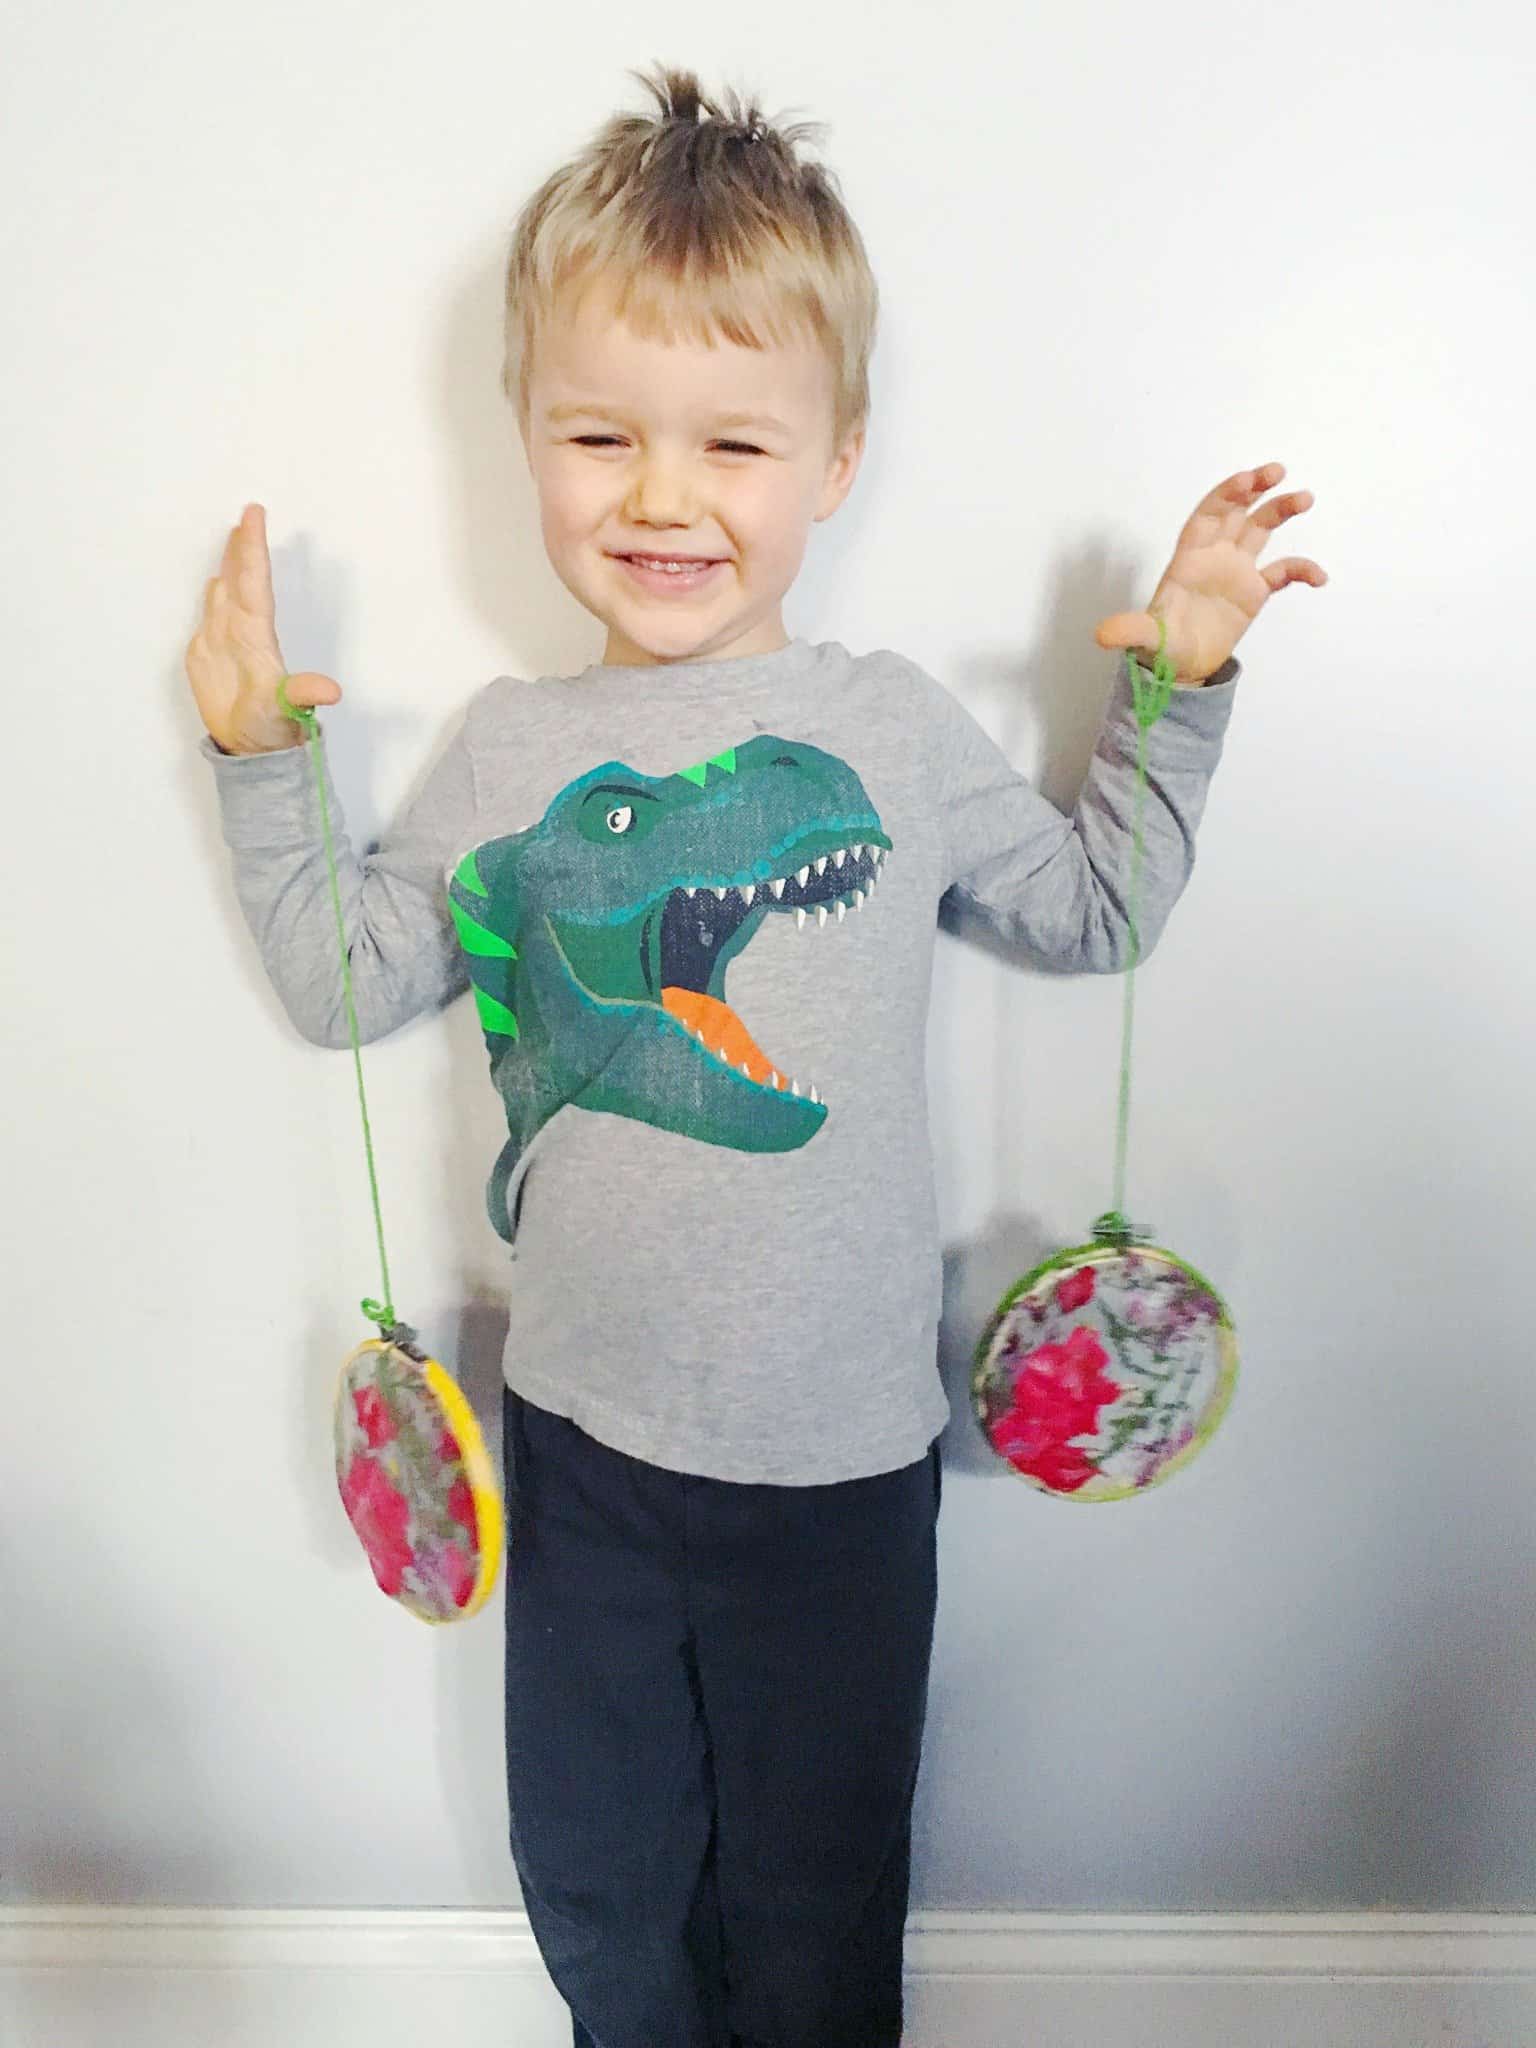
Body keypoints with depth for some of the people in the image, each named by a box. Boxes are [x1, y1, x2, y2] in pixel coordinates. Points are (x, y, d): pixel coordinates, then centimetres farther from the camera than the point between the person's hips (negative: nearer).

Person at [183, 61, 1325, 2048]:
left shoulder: (890, 724, -4)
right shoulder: (507, 753, -1)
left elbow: (1093, 909, 9)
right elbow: (346, 985, 6)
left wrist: (1177, 688, 1)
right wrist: (260, 759, 2)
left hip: (842, 1447, -1)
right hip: (583, 1431, 2)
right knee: (593, 1877, 24)